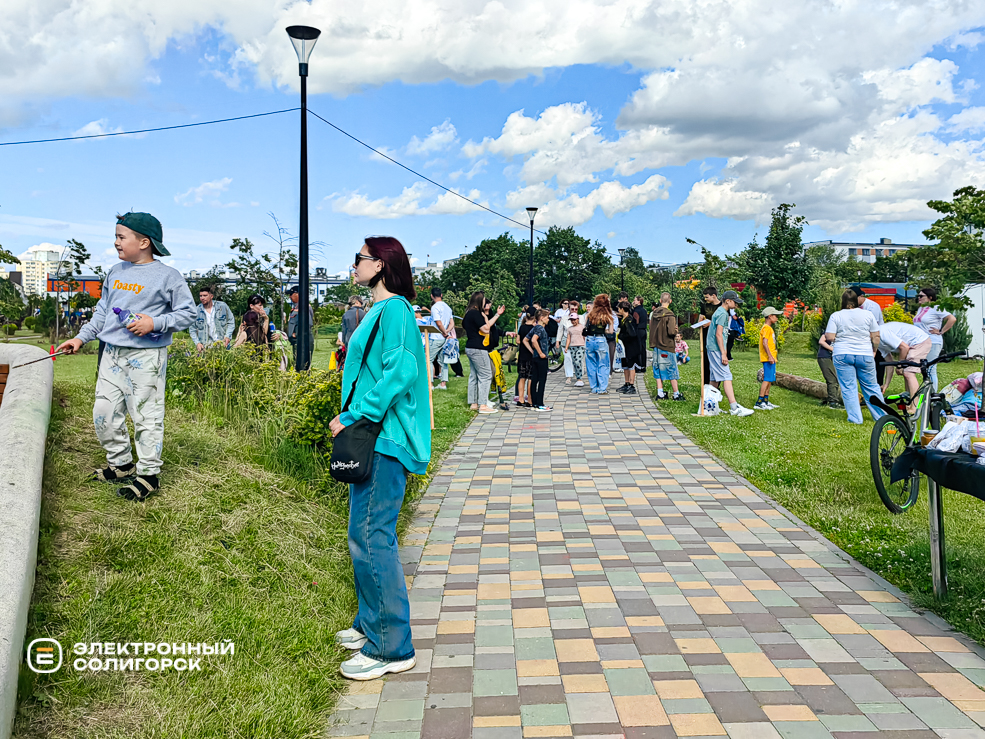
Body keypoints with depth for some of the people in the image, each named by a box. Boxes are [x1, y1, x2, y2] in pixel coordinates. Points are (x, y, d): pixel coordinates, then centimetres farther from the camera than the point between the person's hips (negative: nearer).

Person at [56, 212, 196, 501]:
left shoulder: (168, 276, -6)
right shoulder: (115, 272, 14)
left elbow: (187, 313, -6)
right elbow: (102, 311, 23)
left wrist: (154, 323, -17)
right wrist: (81, 338, 18)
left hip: (146, 357, -7)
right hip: (112, 355, 7)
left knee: (146, 416, -3)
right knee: (104, 413, 10)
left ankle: (148, 473, 7)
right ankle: (120, 464, 26)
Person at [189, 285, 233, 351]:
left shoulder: (222, 306, 0)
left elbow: (231, 322, 7)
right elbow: (192, 329, 9)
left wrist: (228, 336, -6)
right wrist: (197, 343, -4)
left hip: (223, 344, 0)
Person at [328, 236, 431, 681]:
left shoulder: (394, 309, -13)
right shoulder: (377, 311, 18)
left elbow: (399, 373, -24)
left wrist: (353, 417, -20)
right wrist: (352, 419, 17)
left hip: (383, 442, -11)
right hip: (370, 438, 11)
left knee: (370, 537, -8)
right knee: (365, 534, 17)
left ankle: (391, 647, 2)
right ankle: (372, 623, 32)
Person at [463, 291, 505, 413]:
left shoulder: (470, 313, 16)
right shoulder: (475, 313, -16)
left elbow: (486, 325, 24)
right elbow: (486, 329, -18)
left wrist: (497, 314, 28)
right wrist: (485, 317, -3)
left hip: (470, 348, 11)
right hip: (477, 349, -11)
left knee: (474, 376, 13)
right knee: (485, 376, -7)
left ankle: (473, 403, 18)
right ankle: (483, 405, -8)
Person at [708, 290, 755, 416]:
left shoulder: (719, 311, 19)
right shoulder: (722, 313, -12)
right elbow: (718, 334, -19)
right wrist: (723, 354, -21)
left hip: (712, 349, 10)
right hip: (716, 349, -10)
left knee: (716, 378, 12)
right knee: (726, 376, -13)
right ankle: (734, 408, -17)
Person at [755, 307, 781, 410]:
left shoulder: (769, 328, 21)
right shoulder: (766, 328, -12)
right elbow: (765, 343, -22)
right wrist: (770, 356, -26)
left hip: (770, 358, 11)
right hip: (768, 358, -11)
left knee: (769, 380, 12)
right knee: (767, 379, -13)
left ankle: (766, 402, 17)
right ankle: (759, 403, -15)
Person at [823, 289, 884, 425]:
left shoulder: (836, 316, -3)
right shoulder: (868, 314, 3)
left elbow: (829, 337, -8)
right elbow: (875, 337, 4)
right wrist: (874, 351, 18)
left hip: (842, 355, -2)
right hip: (865, 355, 2)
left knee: (848, 388, 3)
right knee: (871, 387, 12)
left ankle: (855, 418, 3)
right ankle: (882, 415, 19)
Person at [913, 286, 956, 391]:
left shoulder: (936, 309, -8)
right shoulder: (920, 309, 17)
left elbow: (952, 319, -16)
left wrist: (941, 331, -12)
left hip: (932, 344, -8)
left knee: (931, 371, -7)